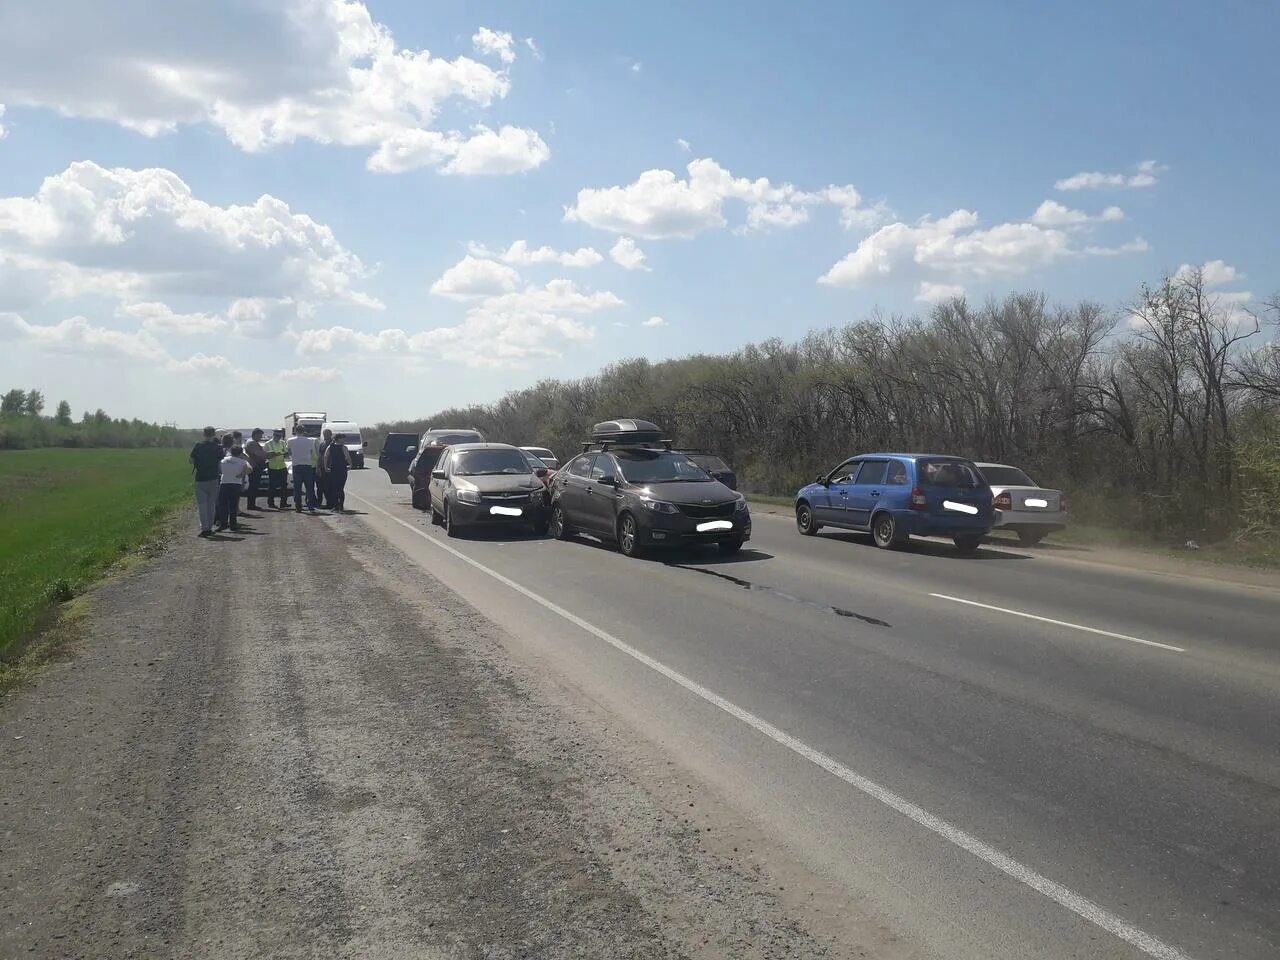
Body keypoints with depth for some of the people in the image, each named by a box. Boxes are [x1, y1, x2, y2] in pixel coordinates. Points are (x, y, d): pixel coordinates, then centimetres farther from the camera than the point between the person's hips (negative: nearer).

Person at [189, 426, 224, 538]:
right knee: (211, 504, 12)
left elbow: (191, 460, -2)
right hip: (214, 479, 2)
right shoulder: (218, 447, -3)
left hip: (200, 479, -2)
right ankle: (210, 527, 14)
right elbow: (221, 461, 2)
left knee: (202, 504, 0)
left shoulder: (198, 446, -6)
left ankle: (204, 528, -10)